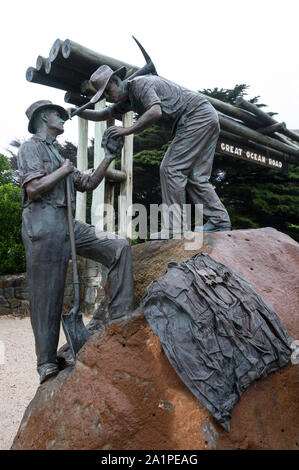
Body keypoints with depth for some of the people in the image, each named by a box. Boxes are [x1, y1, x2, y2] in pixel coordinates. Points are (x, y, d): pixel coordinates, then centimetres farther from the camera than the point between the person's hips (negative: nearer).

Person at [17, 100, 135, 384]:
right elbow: (34, 188, -14)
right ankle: (47, 364, 6)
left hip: (69, 224, 8)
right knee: (47, 296, -5)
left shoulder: (58, 155, 27)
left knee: (119, 248, -4)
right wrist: (63, 171, -2)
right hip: (43, 224, -8)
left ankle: (120, 317, -4)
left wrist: (107, 159, 19)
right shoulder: (31, 147, 2)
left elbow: (88, 185, 26)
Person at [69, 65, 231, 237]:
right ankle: (220, 221, 5)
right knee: (195, 177, 5)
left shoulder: (139, 83, -13)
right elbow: (102, 115, 25)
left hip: (199, 115, -10)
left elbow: (155, 112, -30)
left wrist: (128, 130, -22)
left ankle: (174, 227, -13)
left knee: (171, 168, -13)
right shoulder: (128, 100, 16)